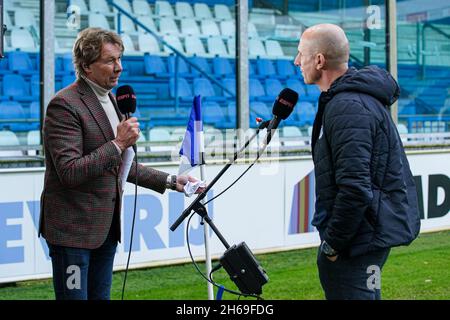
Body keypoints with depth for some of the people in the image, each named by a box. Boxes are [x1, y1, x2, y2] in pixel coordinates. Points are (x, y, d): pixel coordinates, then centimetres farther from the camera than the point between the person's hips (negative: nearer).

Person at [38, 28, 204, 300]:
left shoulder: (110, 101, 14)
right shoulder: (65, 104, -15)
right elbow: (70, 172, -23)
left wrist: (170, 181, 16)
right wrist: (118, 144, -21)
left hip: (106, 226, 9)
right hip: (73, 227, -9)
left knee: (100, 295, 12)